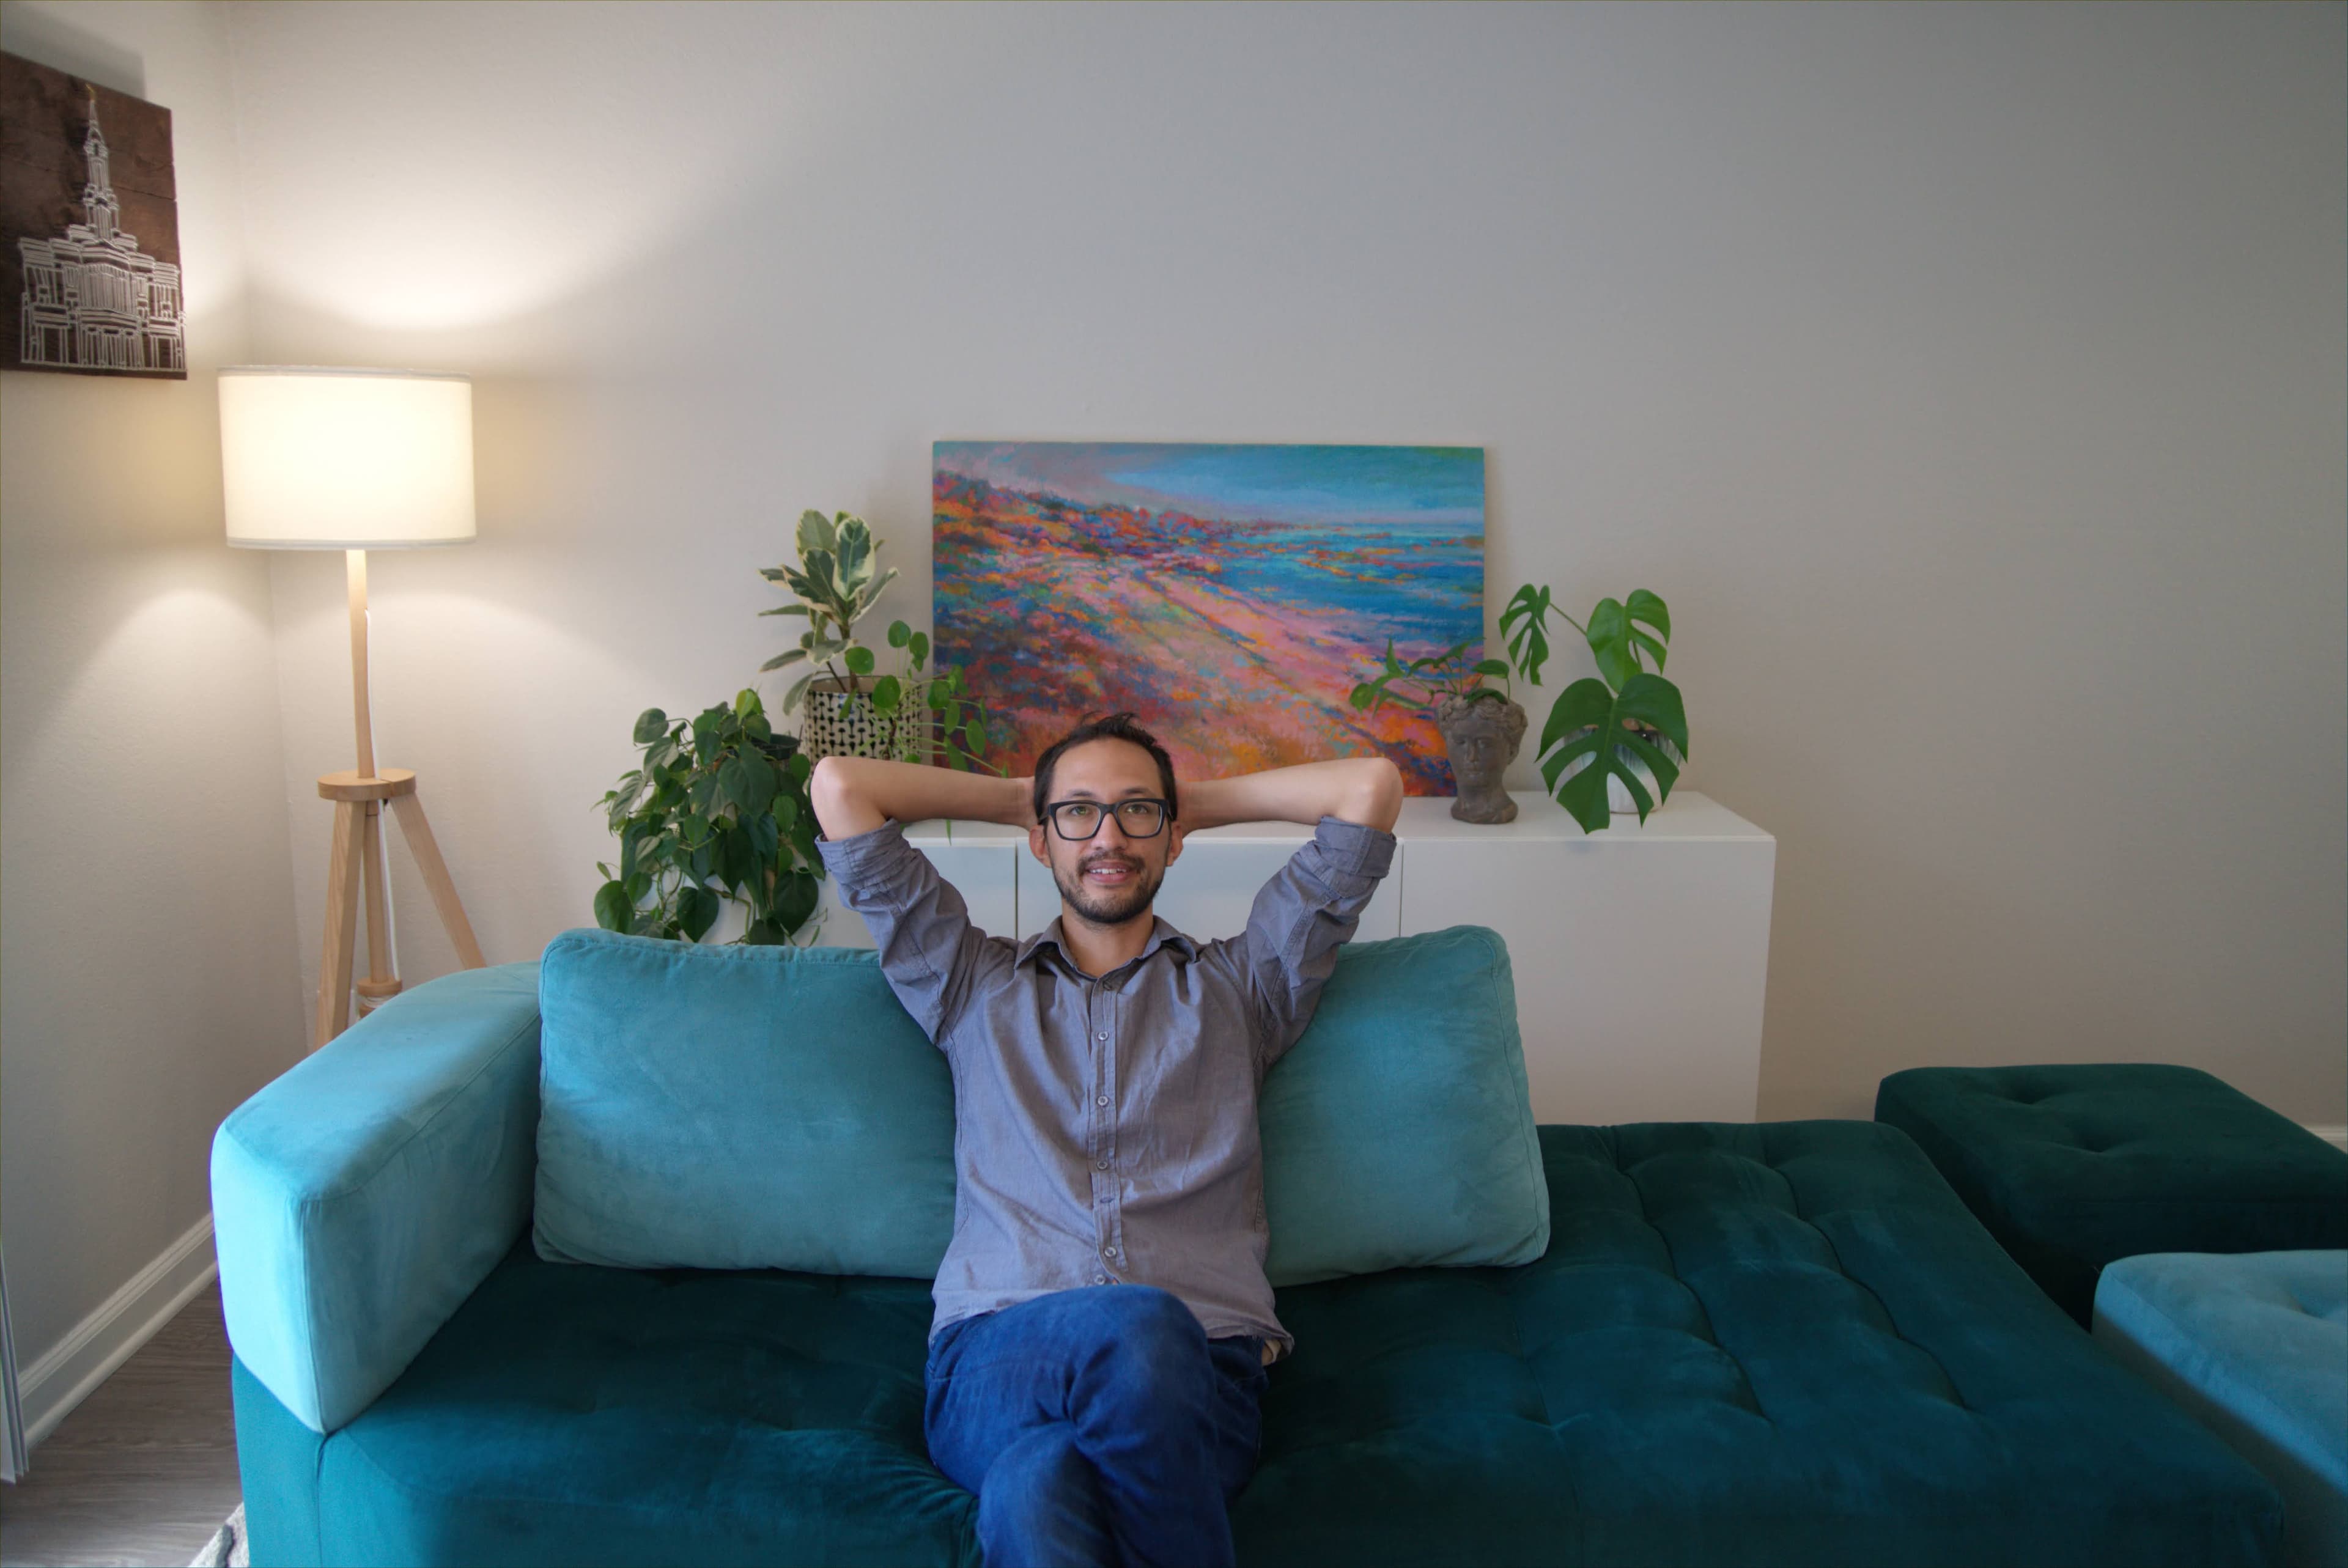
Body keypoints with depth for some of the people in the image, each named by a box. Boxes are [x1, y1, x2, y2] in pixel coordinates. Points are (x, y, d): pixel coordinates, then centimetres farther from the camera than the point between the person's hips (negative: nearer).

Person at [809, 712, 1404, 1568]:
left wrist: (1204, 799, 30)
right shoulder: (972, 984, 25)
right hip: (996, 1347, 0)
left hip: (1200, 1361, 0)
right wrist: (1017, 795, 33)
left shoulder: (1238, 986, 23)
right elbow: (838, 786, 22)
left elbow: (1371, 785, 19)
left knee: (1039, 1485, -38)